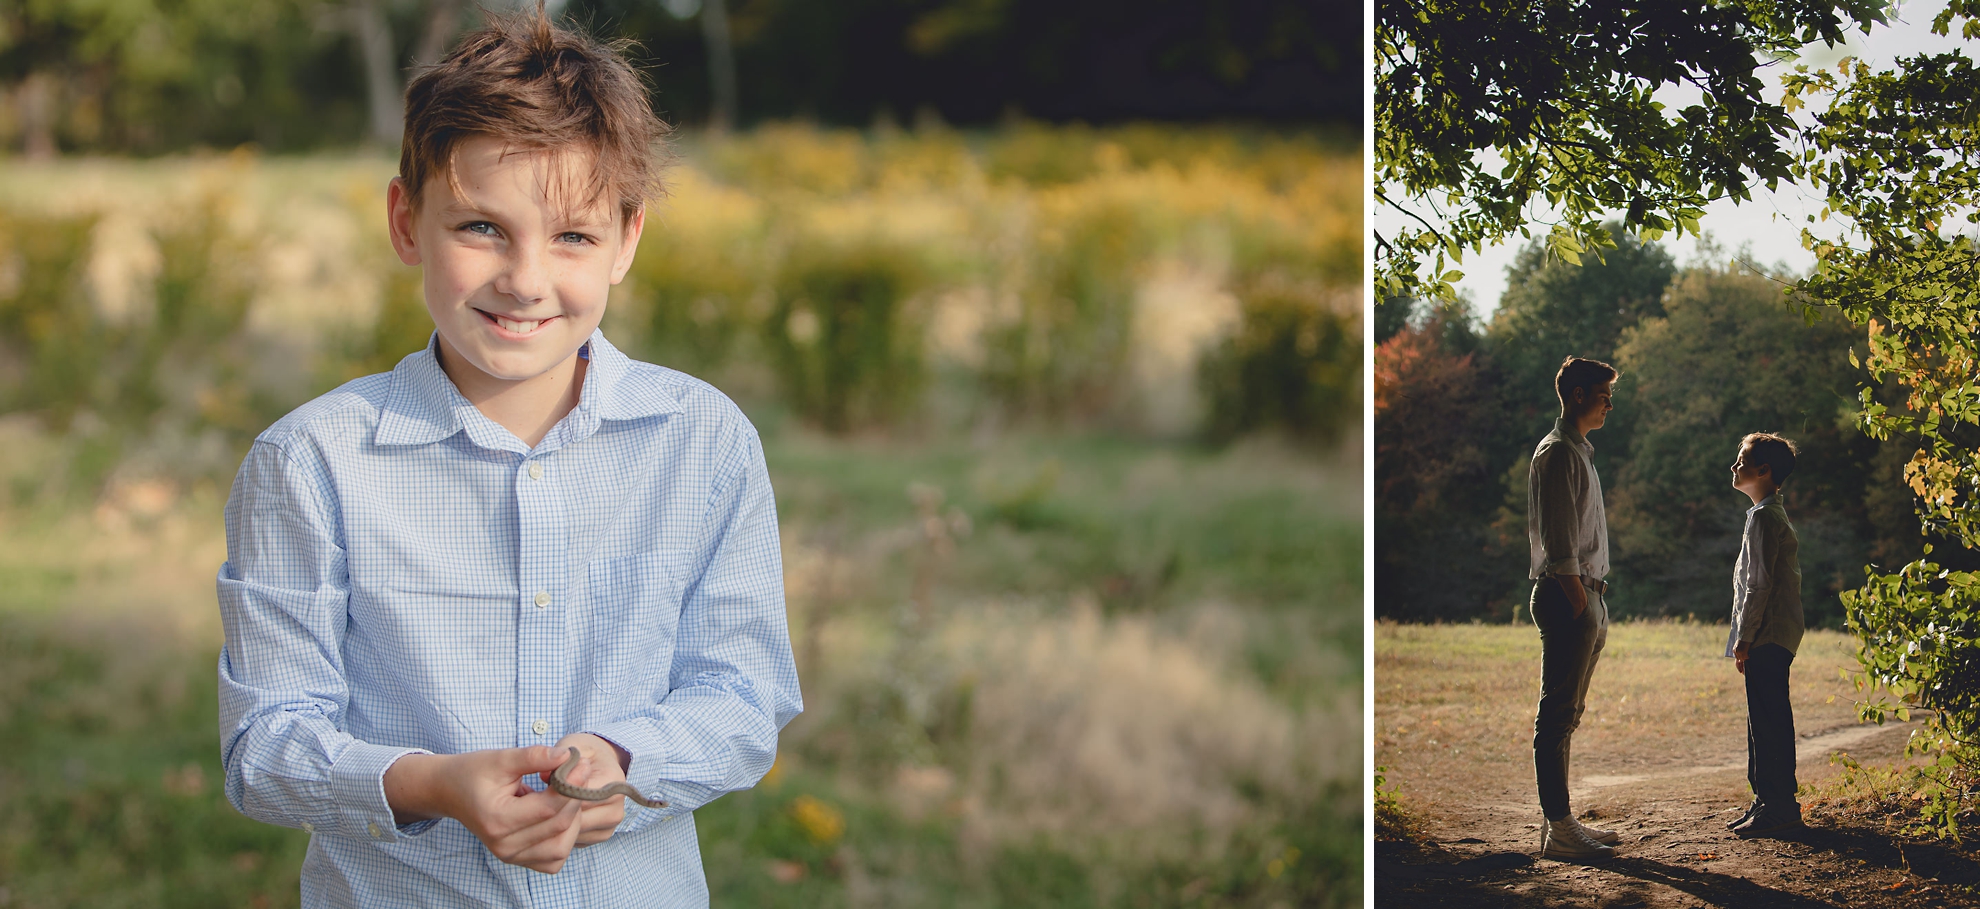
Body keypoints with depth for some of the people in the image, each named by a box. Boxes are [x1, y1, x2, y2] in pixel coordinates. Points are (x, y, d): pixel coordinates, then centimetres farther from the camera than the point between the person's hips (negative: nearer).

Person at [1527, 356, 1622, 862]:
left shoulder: (1579, 452, 21)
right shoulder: (1558, 453, -10)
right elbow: (1558, 540, -18)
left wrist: (1594, 606, 18)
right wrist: (1578, 600, -21)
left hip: (1585, 597, 10)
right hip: (1568, 596, -10)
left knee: (1566, 715, 12)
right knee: (1557, 716, -9)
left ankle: (1562, 821, 16)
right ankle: (1559, 831, -10)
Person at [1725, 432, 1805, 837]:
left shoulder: (1764, 517, -14)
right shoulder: (1773, 513, 19)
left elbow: (1760, 583, -19)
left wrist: (1745, 637, -16)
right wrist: (1746, 636, 21)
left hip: (1767, 637, -11)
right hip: (1774, 637, 11)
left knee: (1769, 719, -8)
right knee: (1765, 719, 14)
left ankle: (1778, 807, -7)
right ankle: (1768, 800, 19)